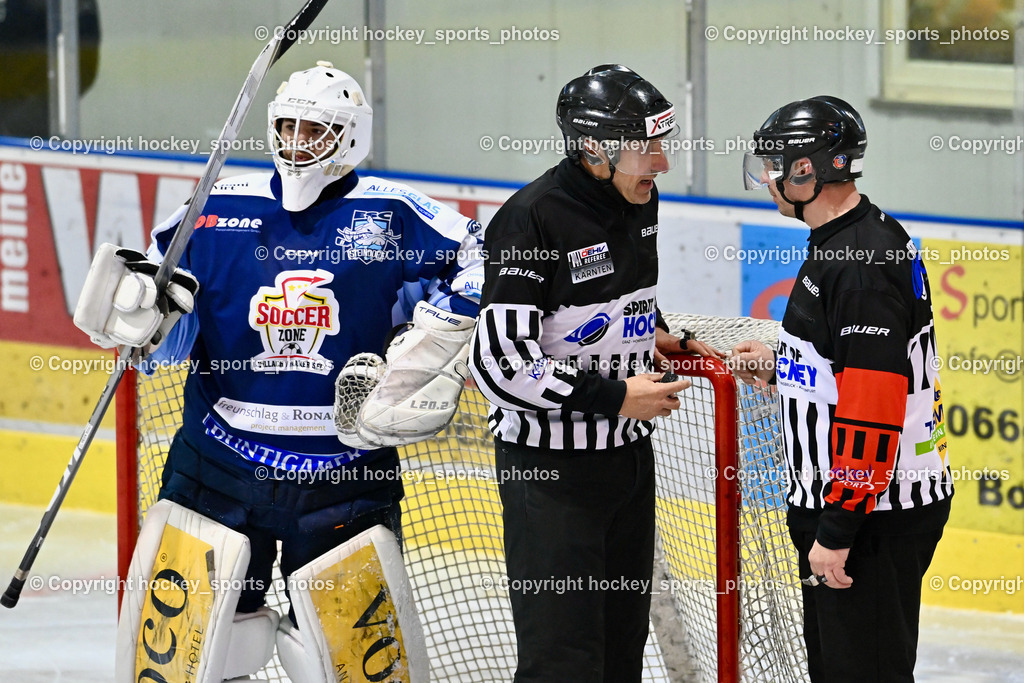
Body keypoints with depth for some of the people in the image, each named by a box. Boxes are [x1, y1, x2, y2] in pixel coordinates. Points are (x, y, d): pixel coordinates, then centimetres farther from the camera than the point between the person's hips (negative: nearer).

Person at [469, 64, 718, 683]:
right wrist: (613, 397, -22)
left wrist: (657, 339, 10)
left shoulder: (639, 202, 6)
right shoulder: (533, 219, -21)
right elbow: (500, 364, -24)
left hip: (629, 456, 8)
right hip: (550, 467, -8)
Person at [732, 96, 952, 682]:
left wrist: (837, 530, -25)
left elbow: (873, 406, -26)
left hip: (873, 520, -11)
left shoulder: (864, 263, -22)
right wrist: (779, 366, 21)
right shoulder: (856, 239, 12)